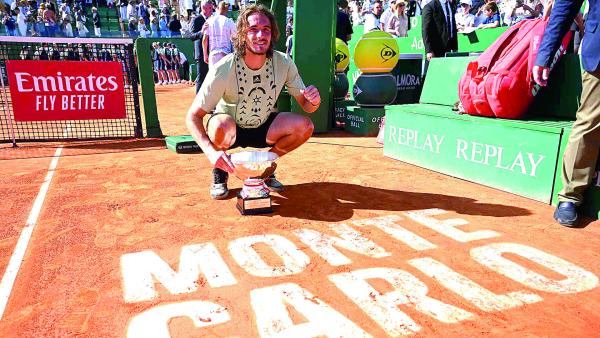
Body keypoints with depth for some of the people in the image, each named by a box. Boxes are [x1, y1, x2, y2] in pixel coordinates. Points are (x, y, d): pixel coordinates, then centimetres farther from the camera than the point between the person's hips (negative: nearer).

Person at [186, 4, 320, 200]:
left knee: (304, 126, -21)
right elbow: (193, 116, -25)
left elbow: (306, 106, -9)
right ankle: (220, 170, -4)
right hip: (230, 130, -3)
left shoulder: (284, 64, -17)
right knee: (220, 125, -37)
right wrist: (211, 151, -42)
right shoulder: (223, 70, -27)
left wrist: (314, 101, -35)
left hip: (263, 129, 3)